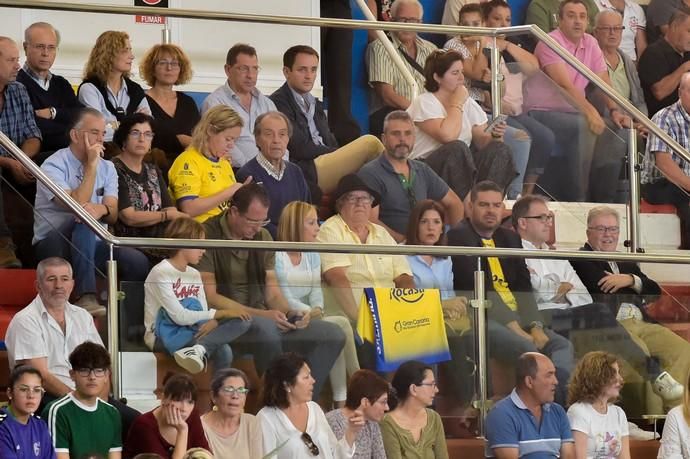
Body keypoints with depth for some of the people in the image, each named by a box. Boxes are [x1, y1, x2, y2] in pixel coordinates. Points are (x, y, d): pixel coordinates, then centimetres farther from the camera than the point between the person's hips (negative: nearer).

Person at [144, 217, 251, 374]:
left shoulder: (194, 275, 13)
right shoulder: (160, 273, -11)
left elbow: (203, 313, 5)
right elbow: (180, 317, -20)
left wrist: (213, 321, -21)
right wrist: (221, 313, -19)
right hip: (164, 336, -7)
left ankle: (200, 349, -34)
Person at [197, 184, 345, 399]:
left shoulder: (263, 237, 14)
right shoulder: (208, 236, -8)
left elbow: (273, 292, 15)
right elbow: (209, 297, -14)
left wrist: (291, 313, -8)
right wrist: (262, 314, -19)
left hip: (261, 318, 7)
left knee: (332, 335, -10)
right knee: (266, 329, -40)